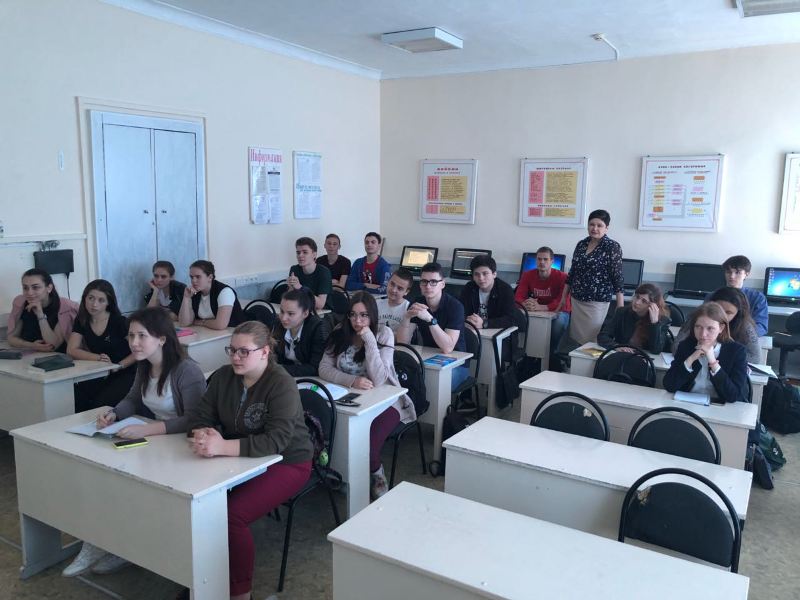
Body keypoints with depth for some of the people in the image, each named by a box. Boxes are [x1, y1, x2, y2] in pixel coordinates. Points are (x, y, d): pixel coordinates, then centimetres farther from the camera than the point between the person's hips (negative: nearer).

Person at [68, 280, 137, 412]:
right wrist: (99, 358, -20)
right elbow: (71, 350, -6)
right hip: (99, 375, 4)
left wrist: (120, 365, -24)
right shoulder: (81, 321, 3)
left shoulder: (119, 322, -11)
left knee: (100, 404, -28)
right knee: (75, 398, -23)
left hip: (124, 375, -4)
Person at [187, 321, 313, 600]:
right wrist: (206, 436, -27)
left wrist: (223, 446, -39)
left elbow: (275, 441, -30)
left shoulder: (282, 385, -21)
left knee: (231, 514, -25)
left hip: (285, 463, -6)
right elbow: (199, 417, -2)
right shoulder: (223, 376, -1)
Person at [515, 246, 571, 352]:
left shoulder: (561, 277, -19)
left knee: (560, 320, -37)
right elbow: (518, 297, -12)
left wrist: (541, 307, -42)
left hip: (557, 312, -3)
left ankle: (550, 352, -15)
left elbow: (563, 304, -28)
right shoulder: (528, 275, -7)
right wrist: (525, 304, -37)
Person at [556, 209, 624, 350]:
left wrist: (620, 306, -13)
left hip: (597, 302, -5)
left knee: (591, 341, -3)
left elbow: (617, 278, -9)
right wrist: (563, 298, 16)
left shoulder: (612, 247, -7)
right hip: (576, 300, 5)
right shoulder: (581, 244, 9)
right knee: (574, 339, 8)